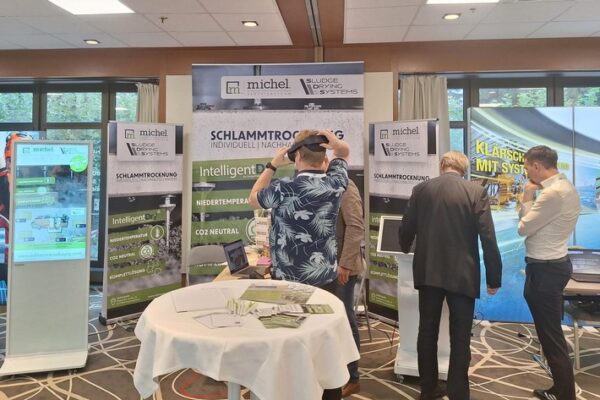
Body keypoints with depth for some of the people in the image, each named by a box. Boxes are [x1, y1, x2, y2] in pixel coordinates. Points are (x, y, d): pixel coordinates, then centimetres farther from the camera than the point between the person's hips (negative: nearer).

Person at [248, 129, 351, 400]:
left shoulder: (283, 189, -16)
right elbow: (344, 153, 17)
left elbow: (253, 199, 6)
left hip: (288, 281, -4)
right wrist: (334, 143, -5)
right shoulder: (335, 183, -5)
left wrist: (272, 165, 7)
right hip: (325, 279, 4)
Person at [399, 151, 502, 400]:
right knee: (460, 338, 6)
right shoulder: (476, 192, -6)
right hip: (462, 274, -3)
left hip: (428, 272, 3)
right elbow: (488, 238, -10)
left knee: (427, 332, 14)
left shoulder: (421, 189, 2)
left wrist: (406, 248, 30)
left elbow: (406, 229, 7)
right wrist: (494, 277, -1)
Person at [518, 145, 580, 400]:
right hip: (554, 264, 11)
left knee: (550, 334, 1)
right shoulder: (564, 187, 9)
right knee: (551, 331, 19)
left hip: (545, 269, -11)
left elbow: (524, 228, -16)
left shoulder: (553, 193, -23)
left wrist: (527, 197, -6)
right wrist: (531, 198, 2)